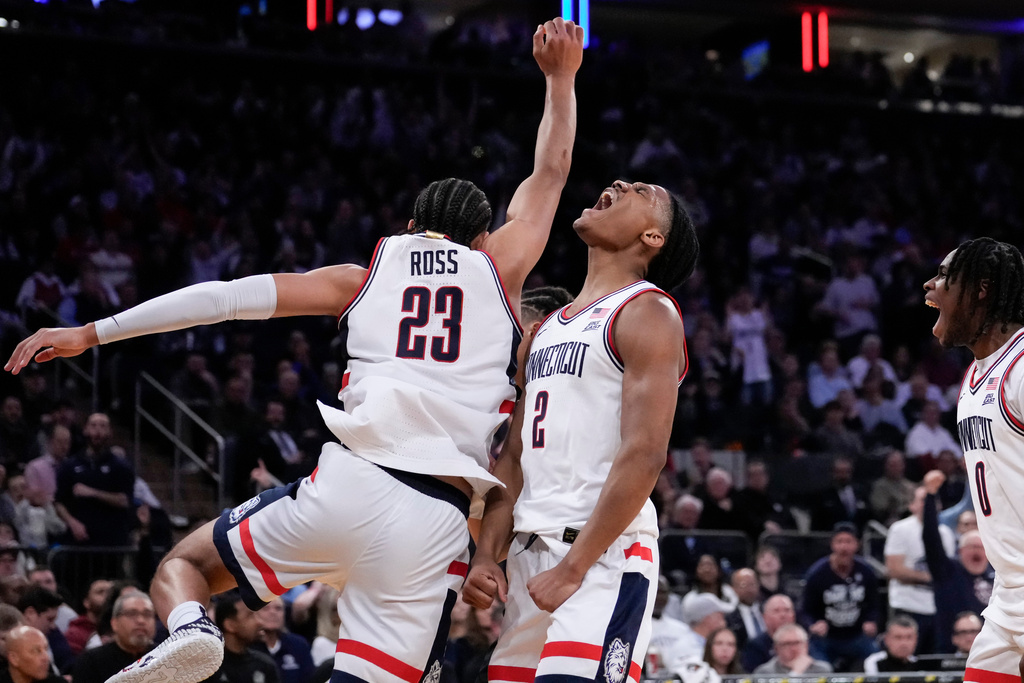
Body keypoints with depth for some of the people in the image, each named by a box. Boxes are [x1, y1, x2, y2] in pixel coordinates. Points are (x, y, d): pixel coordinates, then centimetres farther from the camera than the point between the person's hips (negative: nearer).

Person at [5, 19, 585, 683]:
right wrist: (561, 79, 44)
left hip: (350, 481, 0)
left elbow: (229, 296, 14)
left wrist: (92, 333, 16)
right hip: (439, 517, 0)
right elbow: (551, 173, 33)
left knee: (184, 564, 20)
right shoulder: (497, 267, 19)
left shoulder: (366, 275, 19)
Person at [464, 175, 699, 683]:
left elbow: (643, 456, -15)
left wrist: (573, 567, -18)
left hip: (605, 555, -8)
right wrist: (486, 555, 6)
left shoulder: (648, 313, -5)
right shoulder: (546, 328, 21)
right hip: (531, 558, 8)